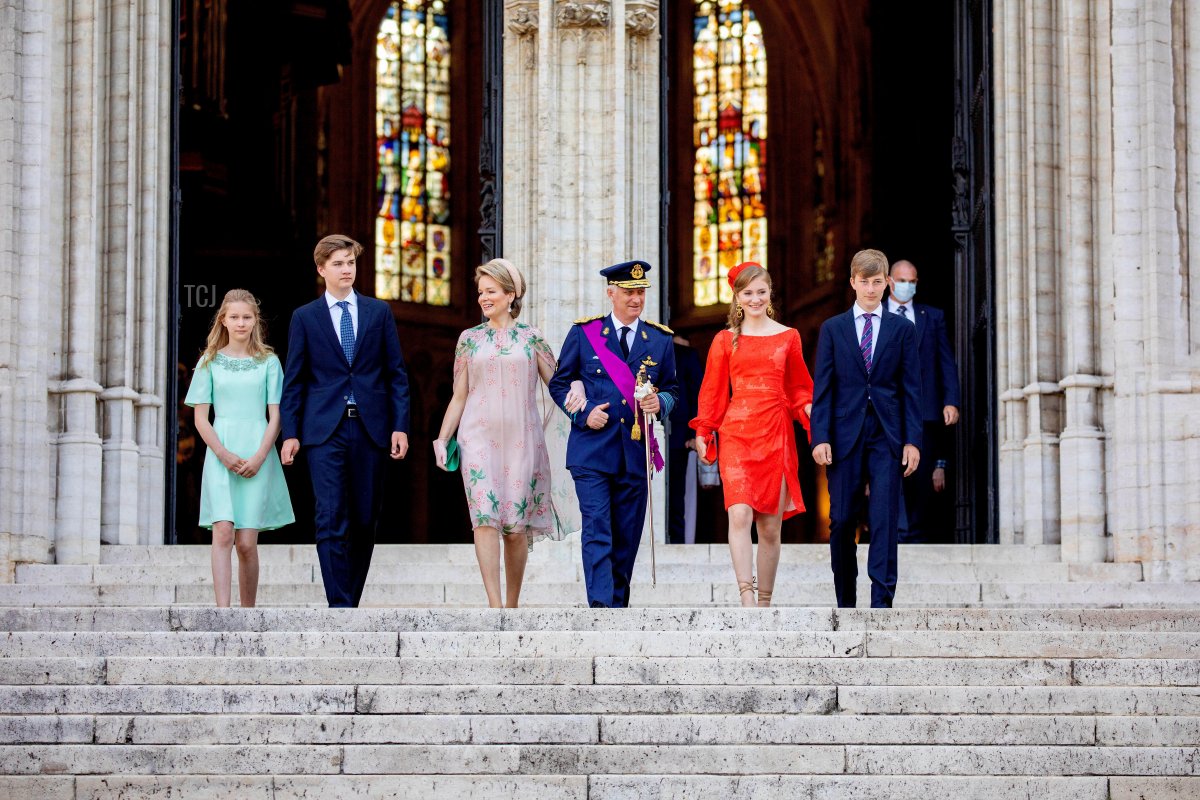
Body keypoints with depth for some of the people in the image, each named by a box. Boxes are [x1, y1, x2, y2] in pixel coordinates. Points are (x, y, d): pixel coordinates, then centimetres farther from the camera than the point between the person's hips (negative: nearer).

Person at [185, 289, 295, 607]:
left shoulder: (268, 362, 7)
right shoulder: (210, 362, 8)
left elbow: (275, 417, 4)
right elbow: (200, 418, 5)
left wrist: (259, 457, -9)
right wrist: (224, 455, -9)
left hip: (257, 456, 0)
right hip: (220, 456, 0)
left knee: (246, 542, -2)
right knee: (222, 532, -15)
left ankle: (248, 614, 9)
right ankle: (222, 611, -21)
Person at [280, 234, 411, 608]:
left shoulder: (379, 312, 10)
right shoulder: (305, 317, 7)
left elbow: (396, 373, 8)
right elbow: (294, 380, 7)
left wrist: (400, 425, -1)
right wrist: (290, 433, -1)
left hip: (370, 428, 2)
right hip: (325, 430, -2)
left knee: (365, 521, 5)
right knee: (331, 521, -10)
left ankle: (351, 600, 17)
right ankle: (339, 606, -11)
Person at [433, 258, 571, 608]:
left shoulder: (531, 337, 7)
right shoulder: (470, 339, 10)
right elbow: (459, 396, 12)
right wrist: (442, 438, 5)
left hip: (522, 438, 0)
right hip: (479, 437, 0)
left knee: (516, 525, 2)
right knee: (484, 516, -15)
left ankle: (512, 605, 15)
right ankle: (494, 605, -19)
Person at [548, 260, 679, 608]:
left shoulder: (660, 339, 9)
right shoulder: (583, 333, 3)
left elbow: (672, 389, 16)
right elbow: (559, 383, 9)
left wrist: (660, 402, -7)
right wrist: (583, 412, -7)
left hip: (637, 453, 3)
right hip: (592, 450, -3)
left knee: (627, 537, 7)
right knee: (597, 531, -13)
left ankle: (618, 606, 17)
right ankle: (601, 607, -18)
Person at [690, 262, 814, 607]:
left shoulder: (788, 337, 10)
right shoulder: (726, 340, 9)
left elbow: (798, 388, 13)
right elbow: (713, 391, 10)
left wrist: (809, 408, -6)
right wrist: (702, 432, 4)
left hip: (777, 436, 1)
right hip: (736, 435, -1)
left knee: (770, 527, 3)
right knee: (740, 514, -19)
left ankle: (765, 603, 14)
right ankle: (747, 599, -25)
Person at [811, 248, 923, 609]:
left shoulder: (902, 329, 8)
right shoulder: (833, 328, 8)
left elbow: (911, 389, 5)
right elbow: (822, 387, 4)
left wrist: (912, 440, -2)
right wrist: (820, 437, -5)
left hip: (887, 436, -1)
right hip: (845, 435, 1)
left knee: (884, 520, -8)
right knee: (841, 521, 3)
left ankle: (882, 601, -9)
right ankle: (845, 602, 14)